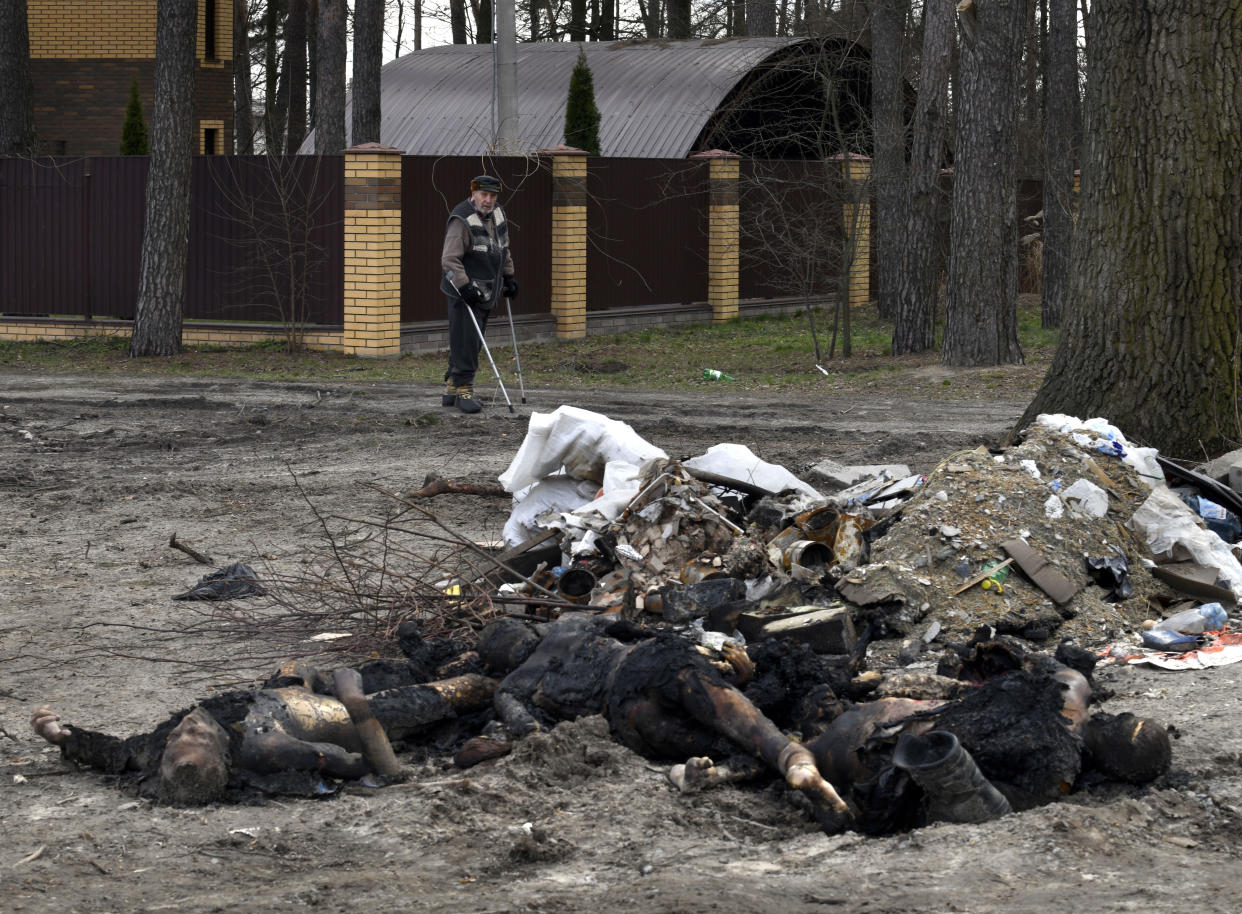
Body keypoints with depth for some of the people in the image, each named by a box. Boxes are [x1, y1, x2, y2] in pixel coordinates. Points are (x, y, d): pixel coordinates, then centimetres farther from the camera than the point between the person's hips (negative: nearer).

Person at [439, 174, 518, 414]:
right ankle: (463, 390, -4)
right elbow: (450, 259, -19)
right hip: (463, 293, -8)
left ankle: (451, 389, 19)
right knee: (466, 341, -10)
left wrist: (509, 277, 23)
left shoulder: (497, 215, 10)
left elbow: (503, 250, 26)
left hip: (486, 294, 8)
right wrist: (465, 287, -25)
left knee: (472, 343, 10)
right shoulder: (462, 220, -16)